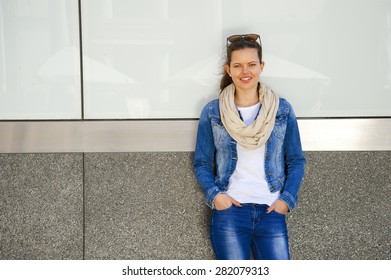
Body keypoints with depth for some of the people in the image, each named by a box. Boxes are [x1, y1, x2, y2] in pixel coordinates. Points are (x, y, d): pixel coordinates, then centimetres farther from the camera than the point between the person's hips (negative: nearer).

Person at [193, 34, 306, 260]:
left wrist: (287, 199, -3)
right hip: (229, 209, -1)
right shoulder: (212, 112, 6)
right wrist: (215, 194, -8)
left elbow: (296, 160, 10)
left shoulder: (282, 110, 8)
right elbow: (202, 163, 9)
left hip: (271, 211, 1)